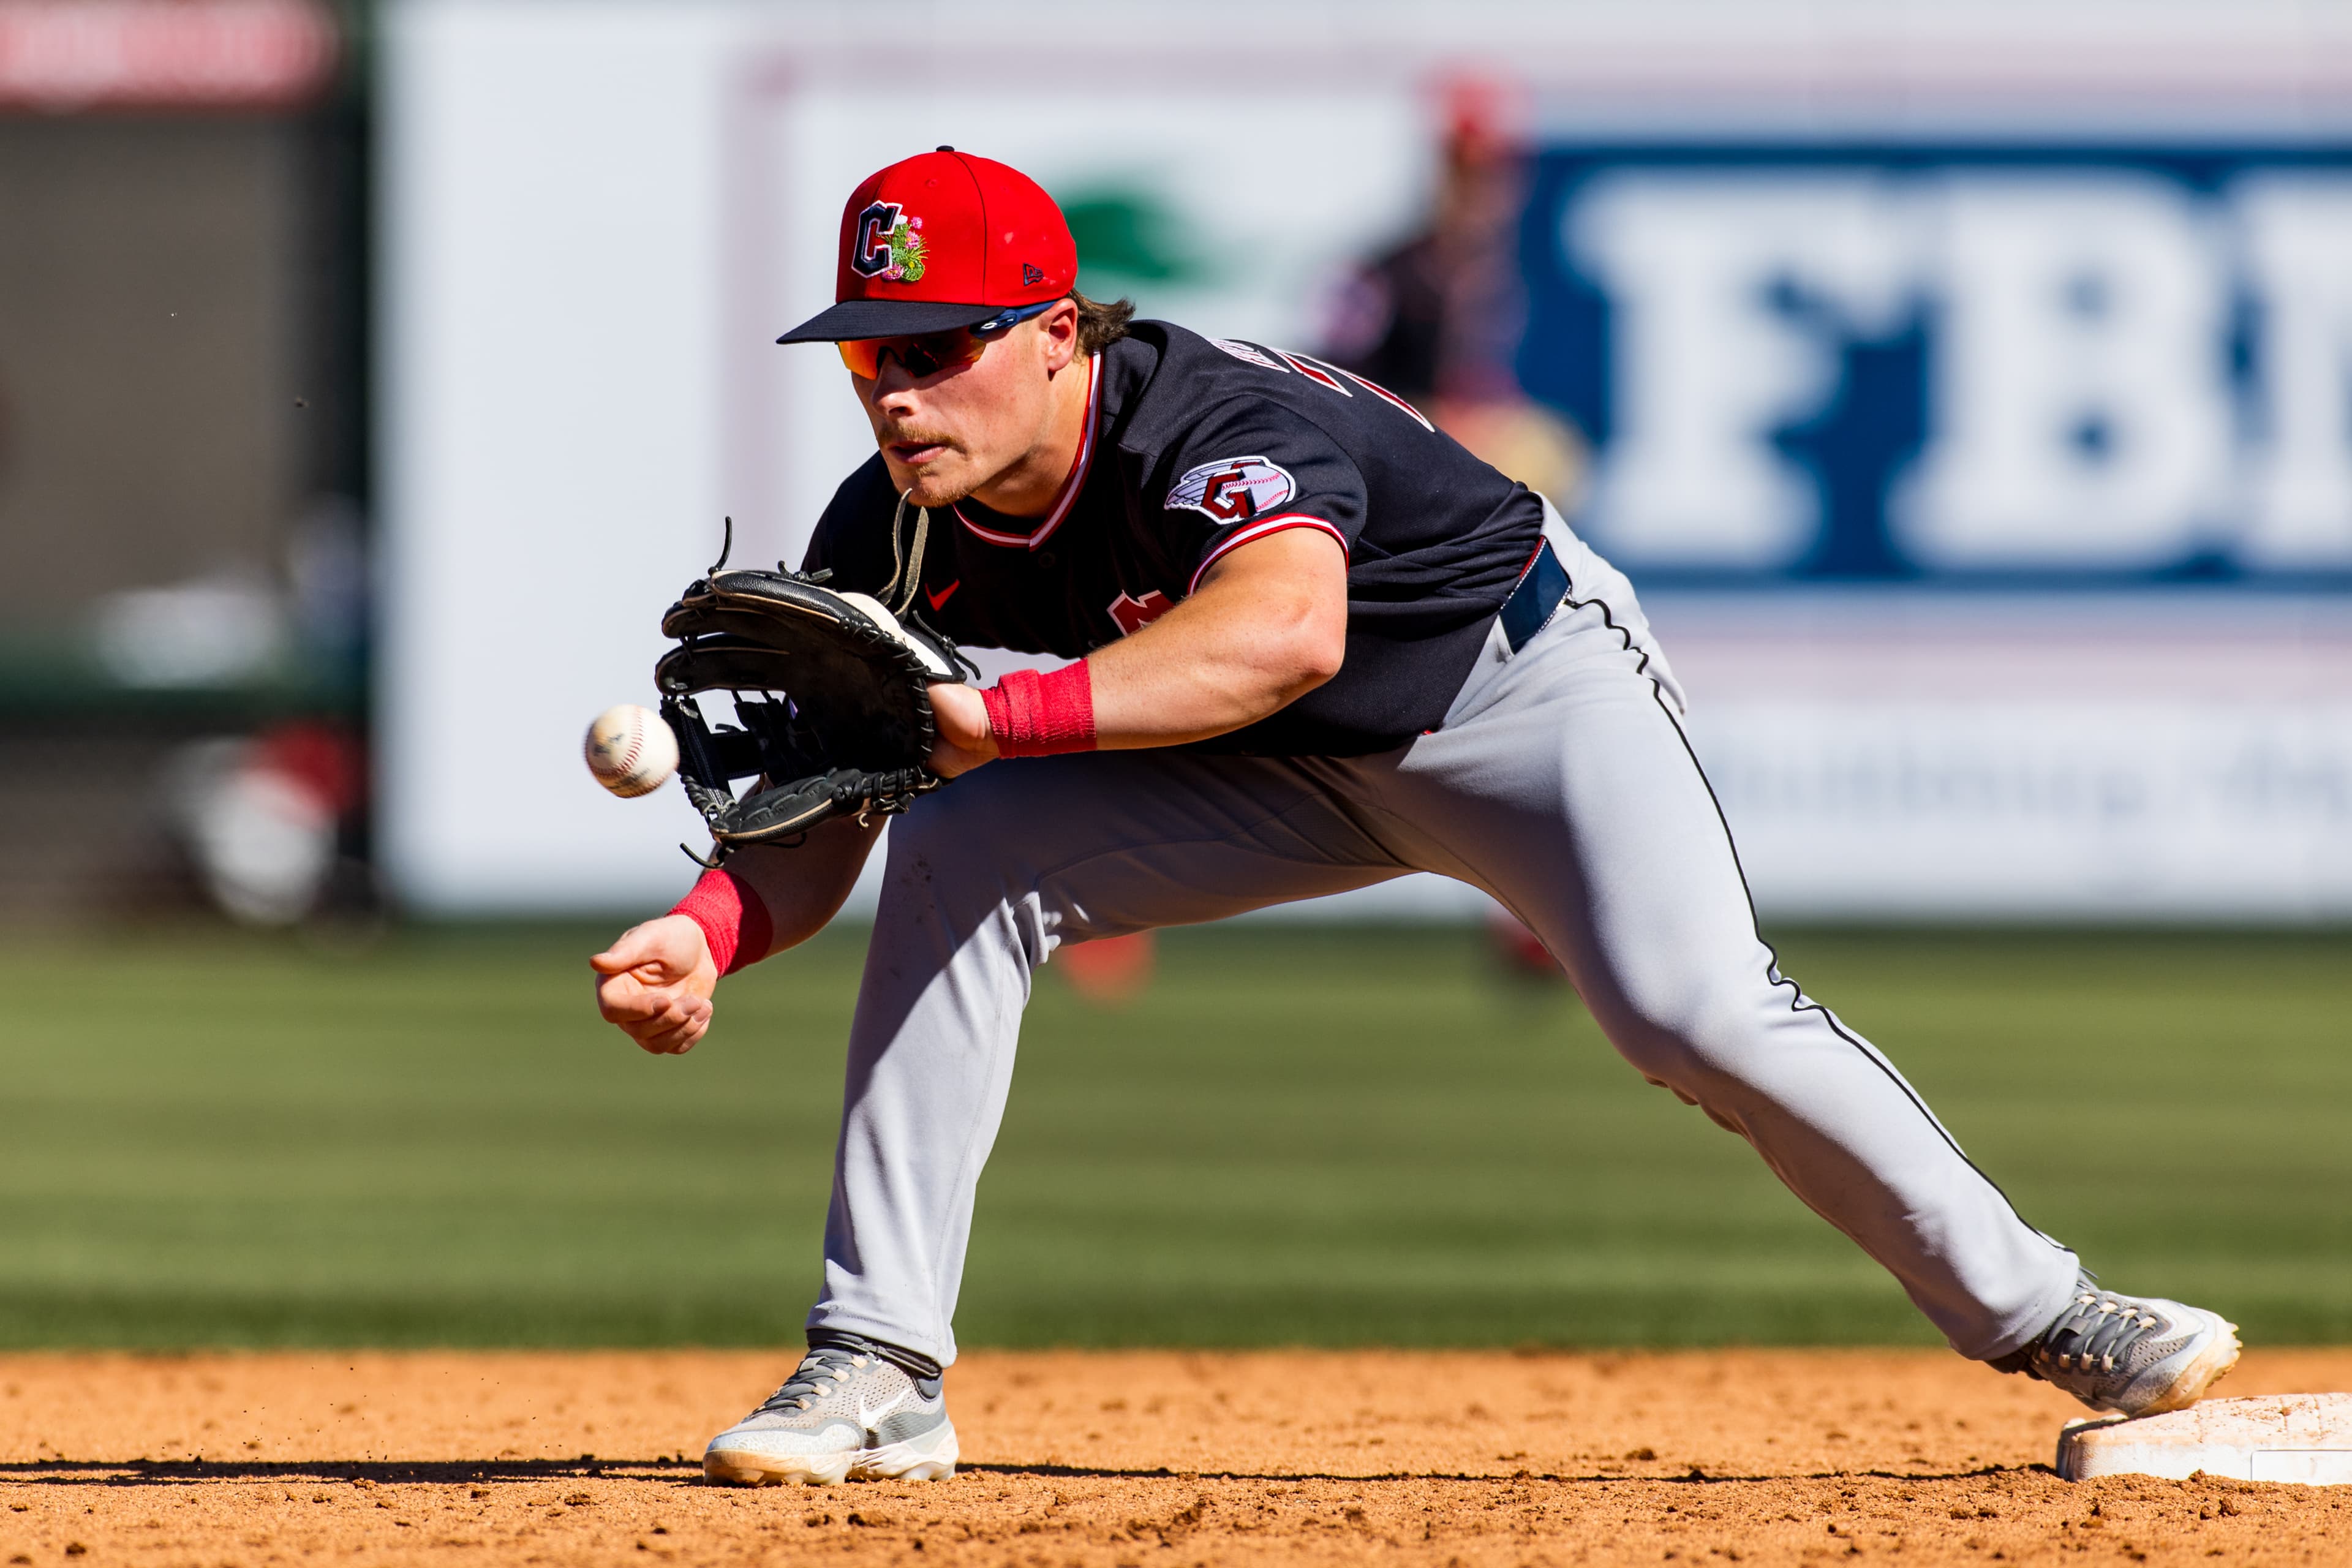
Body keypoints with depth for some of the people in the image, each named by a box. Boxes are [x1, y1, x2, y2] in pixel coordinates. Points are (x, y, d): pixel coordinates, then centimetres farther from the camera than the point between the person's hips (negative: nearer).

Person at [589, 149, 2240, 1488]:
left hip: (1523, 684, -6)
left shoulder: (1219, 424, -37)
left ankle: (2033, 1308, -6)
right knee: (957, 853, -16)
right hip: (1296, 771, 6)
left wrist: (1001, 713, -63)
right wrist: (710, 932, -36)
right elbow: (825, 808, -14)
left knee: (1692, 1008, -26)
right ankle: (880, 1374, -13)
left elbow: (1285, 632, -58)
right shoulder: (894, 535, -16)